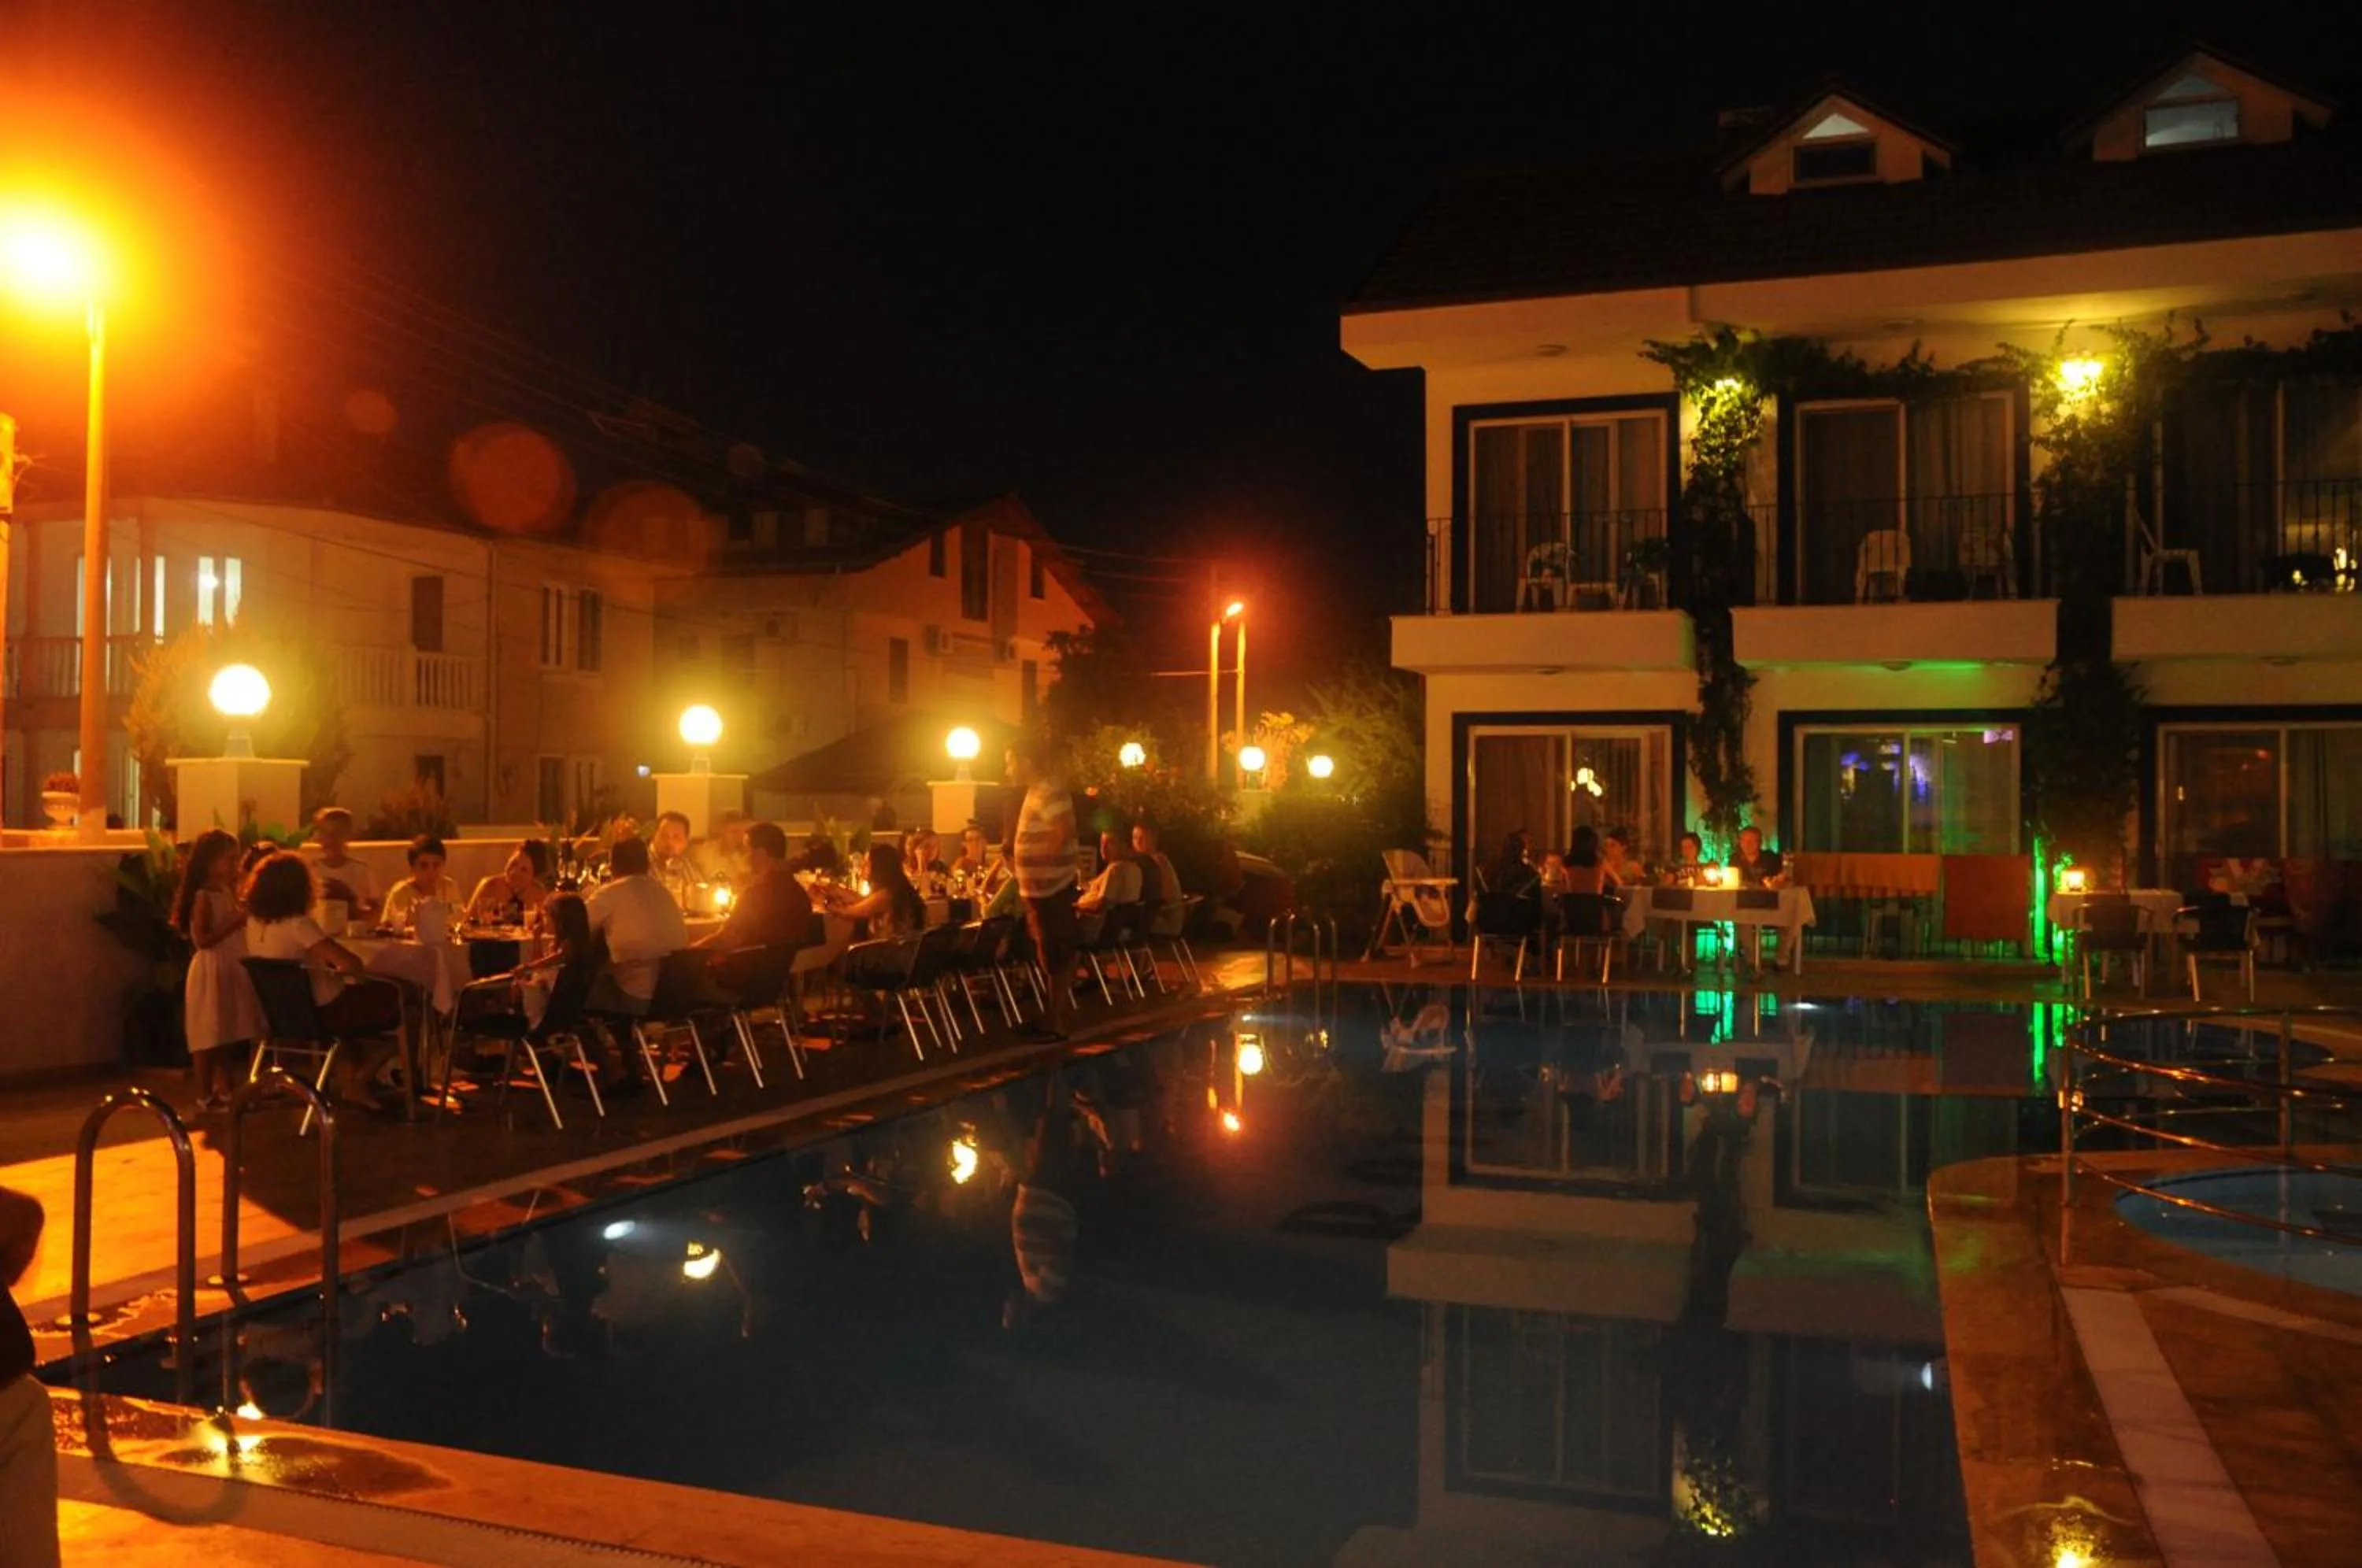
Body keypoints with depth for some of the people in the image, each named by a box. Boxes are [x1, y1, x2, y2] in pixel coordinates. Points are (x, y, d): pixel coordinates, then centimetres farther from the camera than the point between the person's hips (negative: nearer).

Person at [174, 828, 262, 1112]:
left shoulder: (228, 892, 10)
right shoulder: (203, 897, -14)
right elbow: (202, 940, -21)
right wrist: (235, 922, -23)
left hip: (231, 970, 8)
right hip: (211, 971, -8)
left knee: (228, 1035, 14)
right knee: (209, 1037, -2)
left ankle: (226, 1091, 22)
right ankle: (205, 1096, 5)